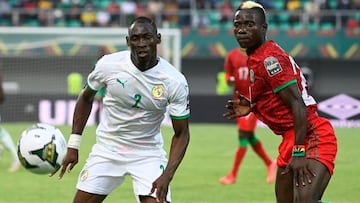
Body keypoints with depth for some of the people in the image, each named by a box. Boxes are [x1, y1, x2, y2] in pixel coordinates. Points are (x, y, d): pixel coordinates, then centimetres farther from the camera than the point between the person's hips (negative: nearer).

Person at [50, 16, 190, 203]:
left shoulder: (175, 81, -18)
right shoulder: (109, 64, -15)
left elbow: (181, 133, -10)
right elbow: (86, 98, 5)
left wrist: (167, 176, -24)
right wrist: (73, 146, 2)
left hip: (148, 154, -2)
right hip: (107, 150, 2)